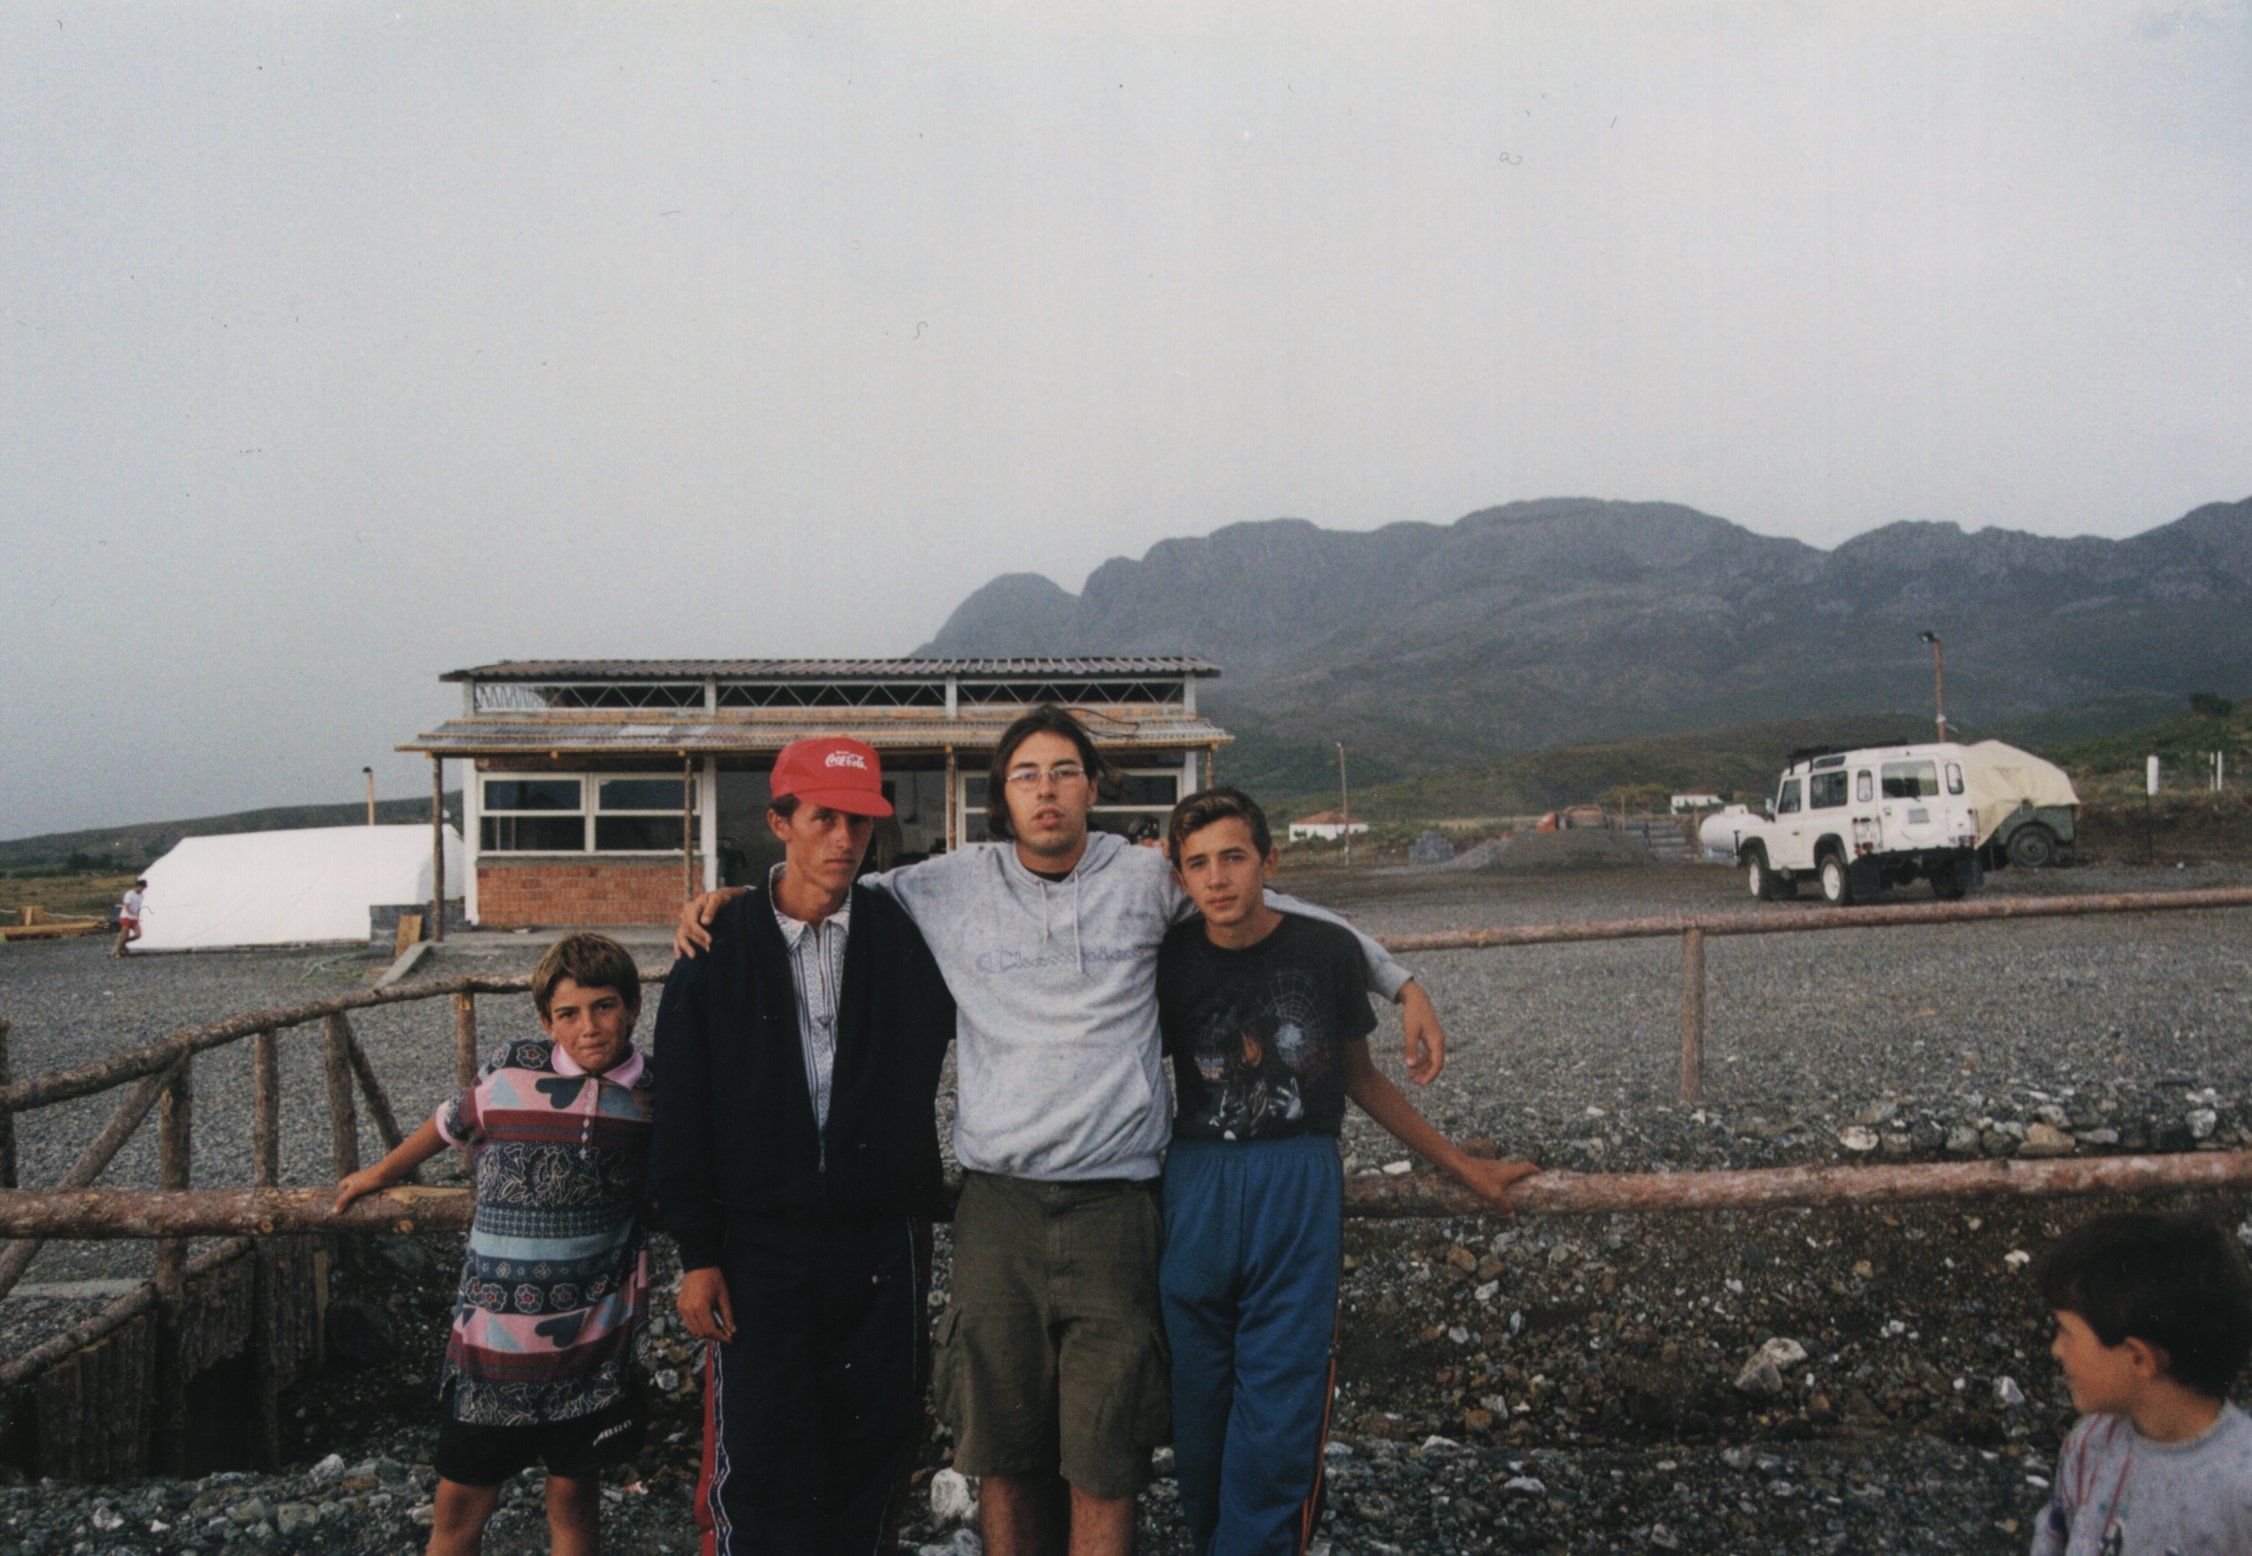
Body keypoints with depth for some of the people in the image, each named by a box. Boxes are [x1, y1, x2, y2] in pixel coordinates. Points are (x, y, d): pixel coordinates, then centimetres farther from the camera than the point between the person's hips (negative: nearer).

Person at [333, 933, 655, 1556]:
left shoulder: (653, 1095, -4)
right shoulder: (512, 1073, -8)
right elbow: (449, 1124, 14)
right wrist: (381, 1173, 29)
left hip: (598, 1341, 1)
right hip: (496, 1336, 0)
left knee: (574, 1495, 12)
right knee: (460, 1504, 9)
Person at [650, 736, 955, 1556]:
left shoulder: (906, 937, 0)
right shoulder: (720, 949, -1)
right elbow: (682, 1114, -1)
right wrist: (697, 1253, -3)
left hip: (882, 1243, 2)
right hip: (760, 1244, -1)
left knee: (875, 1452, 11)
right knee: (757, 1462, 2)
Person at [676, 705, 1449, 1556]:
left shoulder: (1147, 878, 3)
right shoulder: (953, 885, 5)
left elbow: (1282, 912, 14)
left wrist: (1400, 982, 14)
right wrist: (727, 897, 7)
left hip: (1114, 1205, -1)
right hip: (996, 1205, 1)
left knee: (1104, 1467, 1)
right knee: (1002, 1454, 11)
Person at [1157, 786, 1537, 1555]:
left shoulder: (1326, 952, 0)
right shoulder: (1169, 961, 0)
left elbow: (1359, 1077, 13)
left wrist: (1462, 1165, 17)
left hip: (1299, 1188, -1)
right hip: (1195, 1190, 1)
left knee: (1278, 1412, -5)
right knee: (1200, 1406, 7)